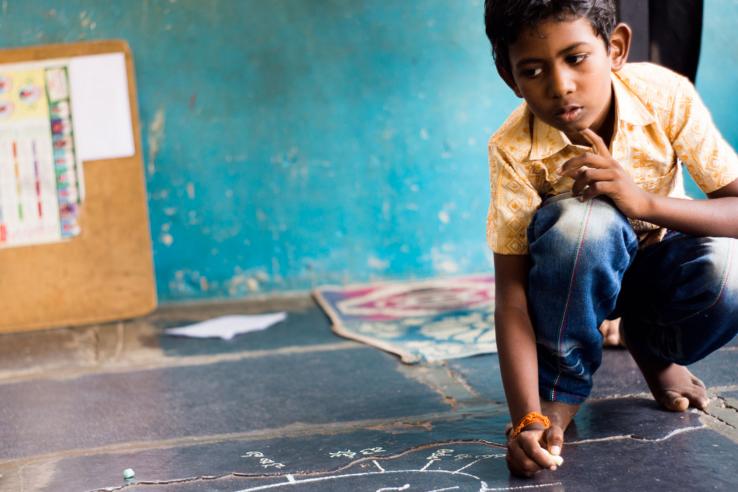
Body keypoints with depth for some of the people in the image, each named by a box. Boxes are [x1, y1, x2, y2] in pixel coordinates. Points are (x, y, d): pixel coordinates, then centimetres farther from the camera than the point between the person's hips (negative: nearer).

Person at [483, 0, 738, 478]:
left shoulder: (666, 94, -25)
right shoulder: (513, 150, -27)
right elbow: (511, 294, -29)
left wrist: (645, 201, -42)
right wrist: (528, 420, -41)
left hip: (660, 263, 2)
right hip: (577, 271, -2)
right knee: (583, 220, -37)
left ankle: (653, 349, 2)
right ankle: (560, 388, -14)